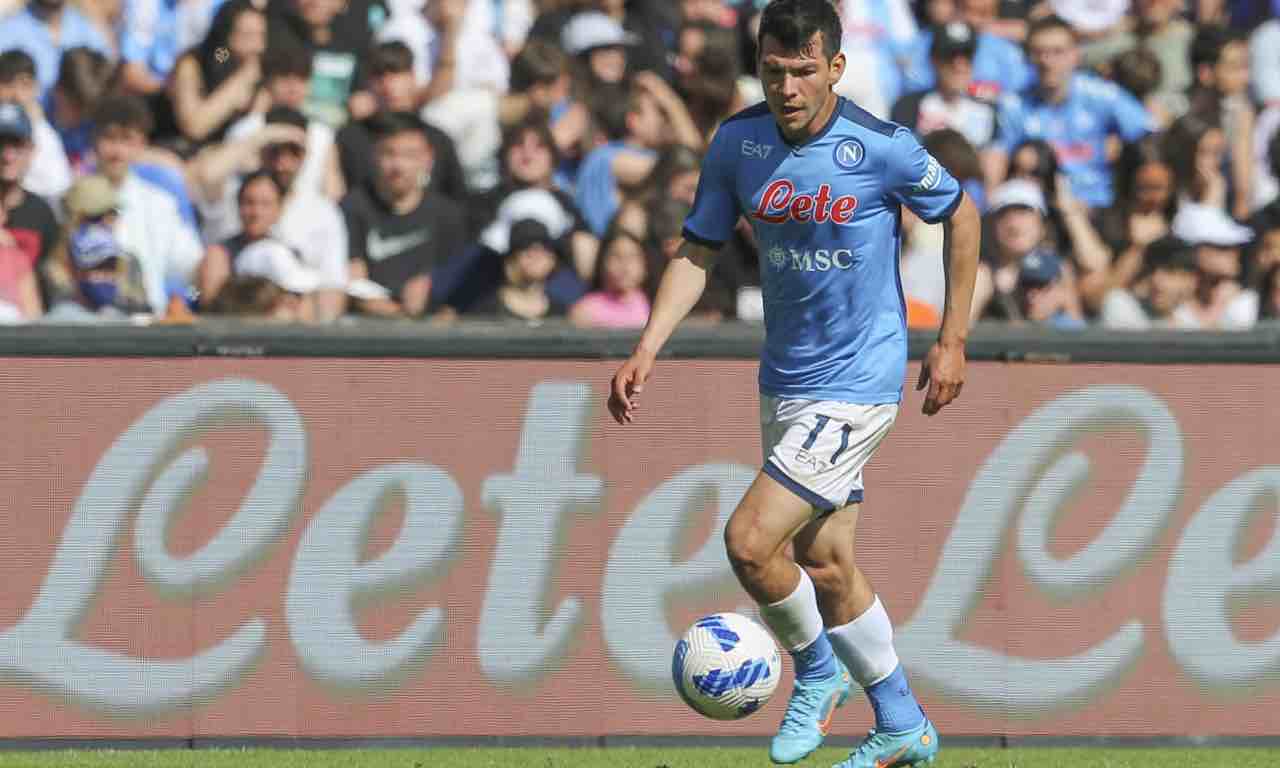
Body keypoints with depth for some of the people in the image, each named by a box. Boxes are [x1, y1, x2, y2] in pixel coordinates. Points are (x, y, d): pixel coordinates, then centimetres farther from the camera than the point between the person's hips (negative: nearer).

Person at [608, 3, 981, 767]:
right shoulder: (738, 142, -3)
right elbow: (698, 252, 6)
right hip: (786, 381, 6)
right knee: (825, 563, 14)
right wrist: (647, 351, -6)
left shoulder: (882, 148, -17)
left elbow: (962, 215, -1)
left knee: (750, 541, -16)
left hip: (857, 384, -6)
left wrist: (953, 342, 1)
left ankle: (817, 672, 10)